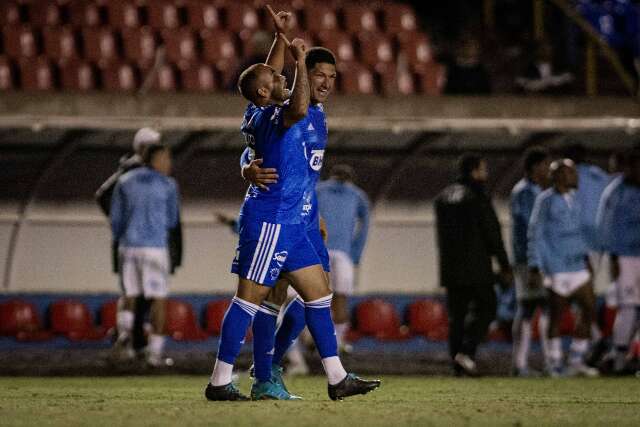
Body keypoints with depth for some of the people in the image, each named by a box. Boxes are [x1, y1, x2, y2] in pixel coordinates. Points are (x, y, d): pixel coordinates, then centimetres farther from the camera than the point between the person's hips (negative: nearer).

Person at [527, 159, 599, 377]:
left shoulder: (574, 198, 12)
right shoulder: (546, 201, -11)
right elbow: (535, 234, -10)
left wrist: (585, 256, 22)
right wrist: (534, 268, -12)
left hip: (577, 265, 8)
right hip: (556, 267, -8)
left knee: (589, 309, 4)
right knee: (556, 316, -1)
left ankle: (576, 361, 13)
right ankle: (555, 365, 8)